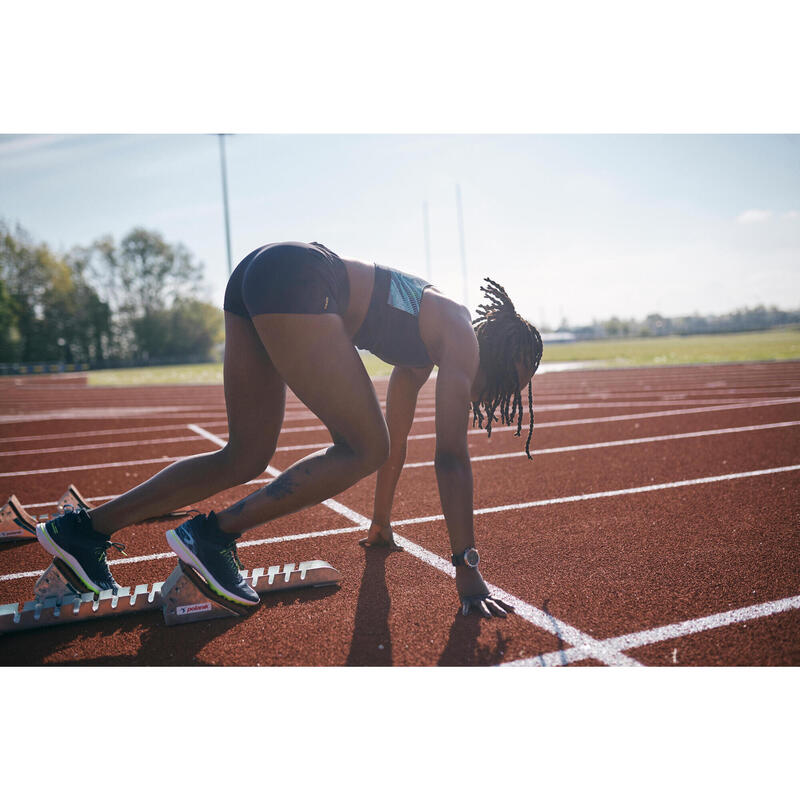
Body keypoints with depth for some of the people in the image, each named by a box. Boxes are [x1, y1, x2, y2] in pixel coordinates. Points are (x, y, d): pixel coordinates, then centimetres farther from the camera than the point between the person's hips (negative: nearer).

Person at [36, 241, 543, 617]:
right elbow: (452, 456, -5)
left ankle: (84, 530, 15)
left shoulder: (426, 345, 25)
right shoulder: (461, 338, 2)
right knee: (363, 449, -5)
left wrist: (381, 525, 39)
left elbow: (395, 437, 31)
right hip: (298, 281, -9)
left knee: (246, 460, 11)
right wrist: (467, 570, -2)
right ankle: (214, 536, -4)